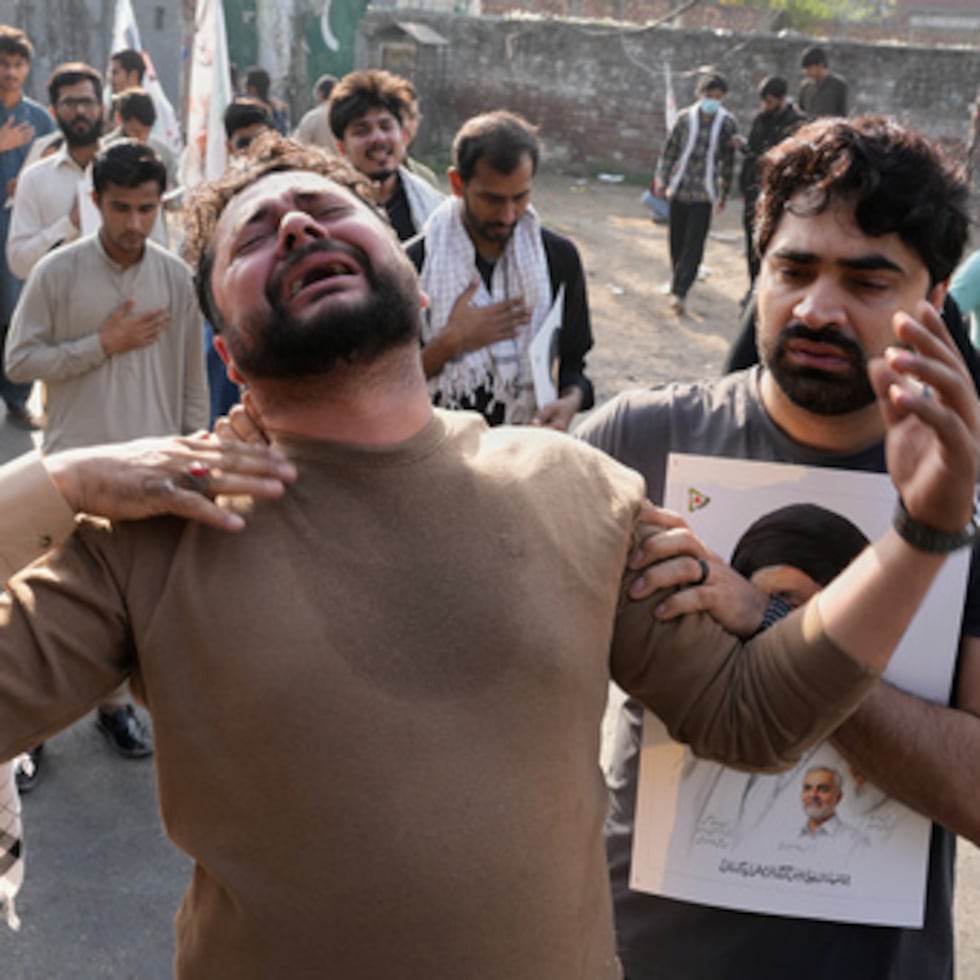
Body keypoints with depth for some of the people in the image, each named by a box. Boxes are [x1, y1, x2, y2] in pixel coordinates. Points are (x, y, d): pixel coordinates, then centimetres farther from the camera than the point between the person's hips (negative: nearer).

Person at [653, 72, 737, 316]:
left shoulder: (727, 122, 0)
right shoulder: (685, 117, 1)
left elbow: (728, 161, 7)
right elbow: (669, 150, 7)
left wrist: (723, 194, 10)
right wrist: (661, 178, 2)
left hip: (705, 193, -1)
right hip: (679, 188, 2)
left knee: (694, 245, -9)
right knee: (677, 242, 10)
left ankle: (679, 292, -11)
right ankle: (677, 282, 30)